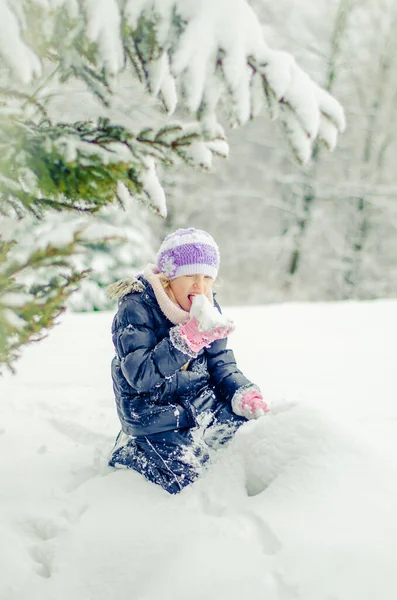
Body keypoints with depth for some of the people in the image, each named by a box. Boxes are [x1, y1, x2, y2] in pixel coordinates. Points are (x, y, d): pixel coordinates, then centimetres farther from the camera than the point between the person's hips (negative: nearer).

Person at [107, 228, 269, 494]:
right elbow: (140, 375, -27)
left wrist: (244, 395, -15)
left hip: (201, 400, 6)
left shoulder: (208, 308, 1)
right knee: (190, 480, -17)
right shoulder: (136, 308, -19)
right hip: (155, 410, -6)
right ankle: (132, 452, 10)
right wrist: (188, 339, -35)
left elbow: (221, 365, 5)